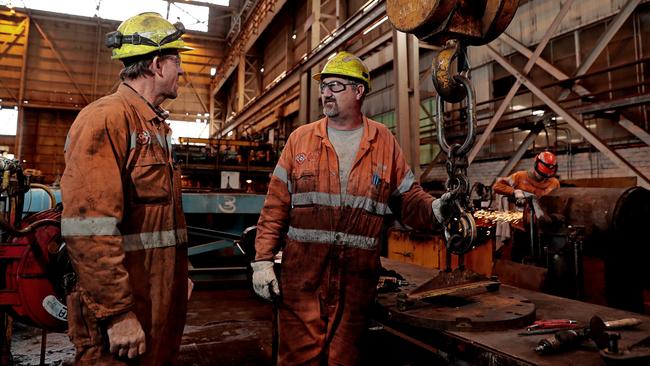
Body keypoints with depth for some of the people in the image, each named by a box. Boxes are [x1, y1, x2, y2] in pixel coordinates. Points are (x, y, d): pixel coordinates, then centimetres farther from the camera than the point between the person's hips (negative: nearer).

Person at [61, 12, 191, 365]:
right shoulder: (106, 118, -16)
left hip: (160, 300, 9)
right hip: (123, 313, -9)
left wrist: (179, 275, 22)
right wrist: (117, 313, -22)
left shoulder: (156, 126, 14)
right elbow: (88, 228, -24)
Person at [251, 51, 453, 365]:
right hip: (301, 270, 0)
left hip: (357, 275, 1)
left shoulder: (384, 142, 6)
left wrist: (435, 209, -15)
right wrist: (262, 260, -2)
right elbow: (275, 206, 3)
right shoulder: (301, 138, 5)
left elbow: (408, 200, 6)